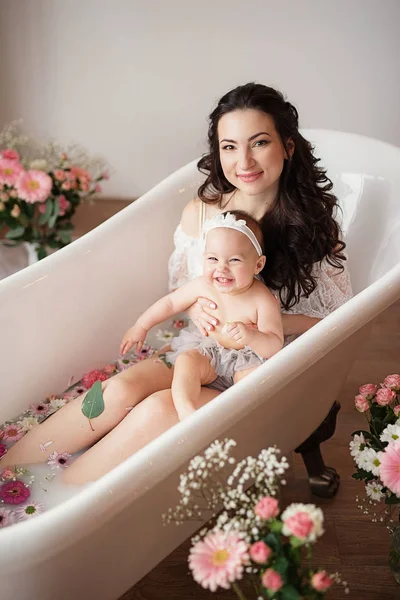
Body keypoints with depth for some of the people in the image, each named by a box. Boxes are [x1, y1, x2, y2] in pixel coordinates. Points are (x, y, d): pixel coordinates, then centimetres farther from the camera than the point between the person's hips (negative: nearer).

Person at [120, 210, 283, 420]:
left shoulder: (263, 300, -24)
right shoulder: (202, 286, -14)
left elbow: (275, 346, -27)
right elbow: (171, 302, 4)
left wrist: (251, 336, -48)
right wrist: (141, 326, 10)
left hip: (248, 356, -3)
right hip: (208, 350, 3)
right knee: (187, 360, -24)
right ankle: (185, 410, -37)